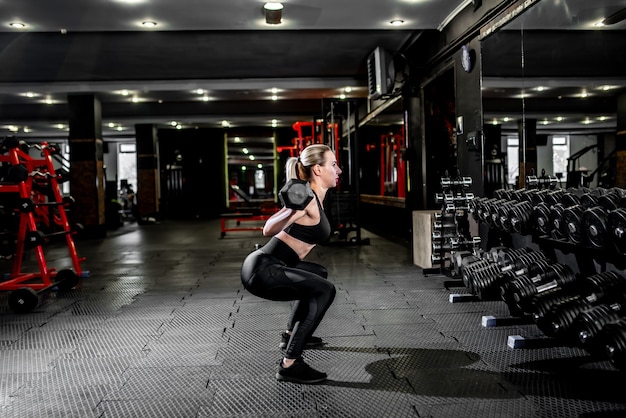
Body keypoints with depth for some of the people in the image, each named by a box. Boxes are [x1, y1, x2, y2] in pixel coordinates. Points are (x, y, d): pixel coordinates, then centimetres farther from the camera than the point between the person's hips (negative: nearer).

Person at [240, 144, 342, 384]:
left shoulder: (314, 199, 13)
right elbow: (269, 229, -29)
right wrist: (293, 211, -45)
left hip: (268, 266, 10)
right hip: (262, 270, -10)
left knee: (318, 273, 29)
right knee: (324, 290, -21)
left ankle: (291, 335, 38)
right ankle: (289, 365, -17)